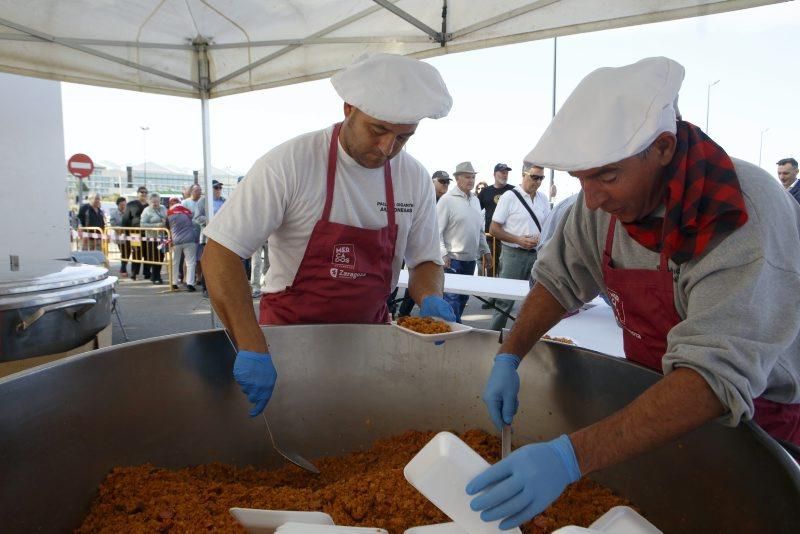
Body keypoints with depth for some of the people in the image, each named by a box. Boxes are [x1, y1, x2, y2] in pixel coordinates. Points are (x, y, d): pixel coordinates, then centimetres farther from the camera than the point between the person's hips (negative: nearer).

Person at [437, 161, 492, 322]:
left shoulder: (475, 200, 14)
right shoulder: (447, 200, -8)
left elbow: (480, 229, 21)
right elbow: (437, 230, -12)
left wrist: (485, 250, 16)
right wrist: (443, 254, -19)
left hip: (471, 259, 7)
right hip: (453, 259, -7)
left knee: (464, 296, 13)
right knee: (453, 297, -8)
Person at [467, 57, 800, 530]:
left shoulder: (747, 216, -31)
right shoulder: (611, 192, -13)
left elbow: (718, 377, -40)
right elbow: (561, 278, -1)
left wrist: (571, 456, -48)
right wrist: (509, 358, -13)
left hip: (754, 421, -4)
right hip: (653, 403, 5)